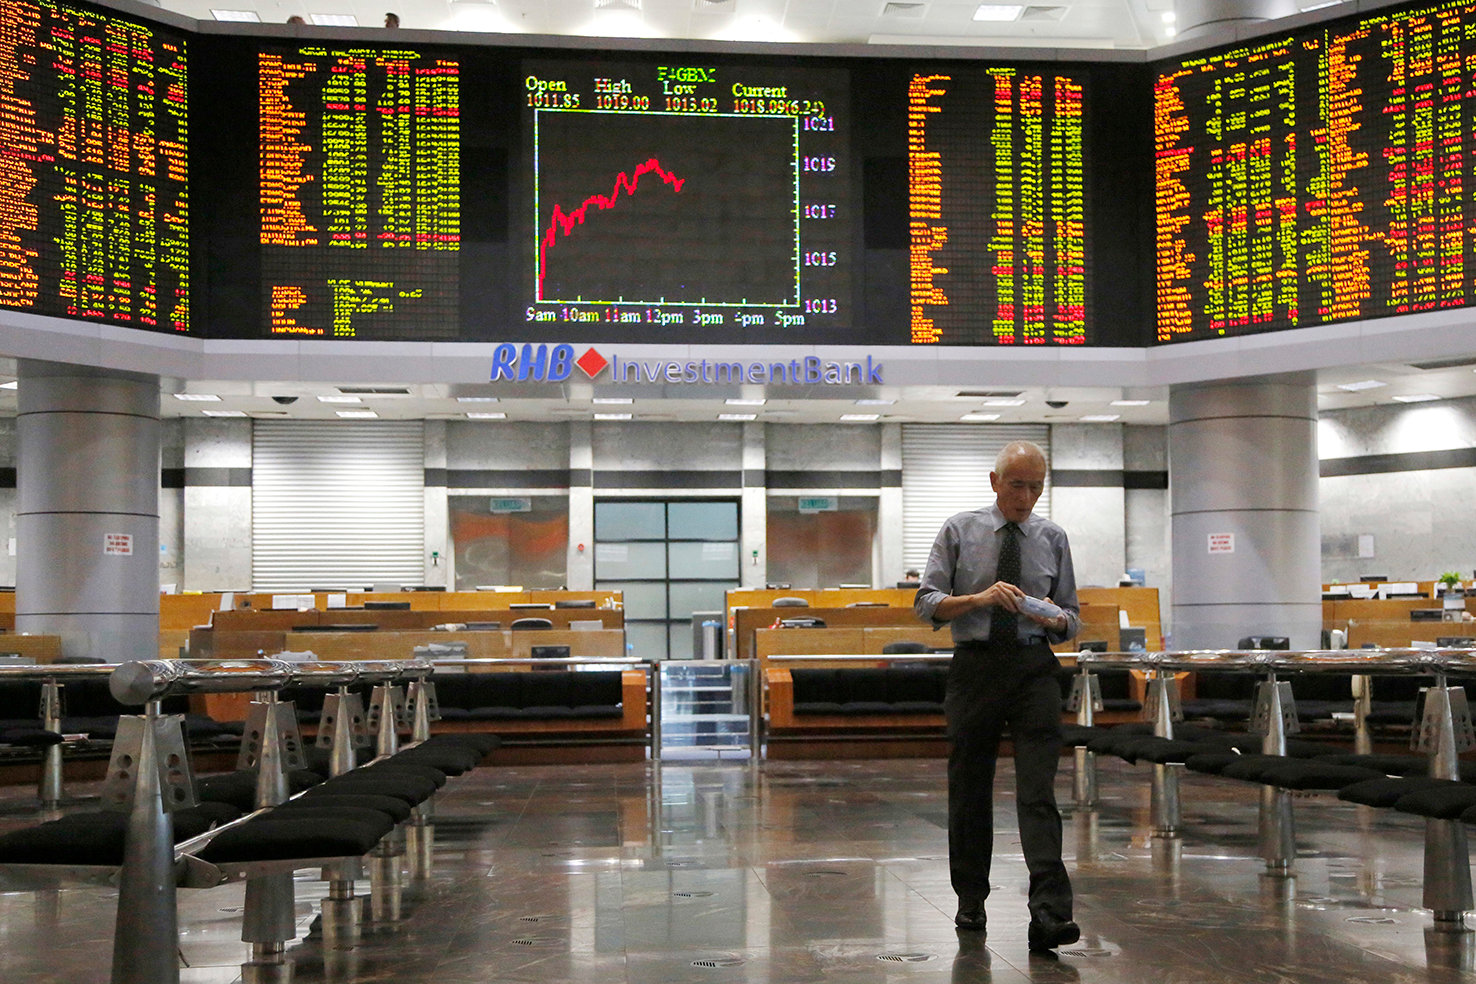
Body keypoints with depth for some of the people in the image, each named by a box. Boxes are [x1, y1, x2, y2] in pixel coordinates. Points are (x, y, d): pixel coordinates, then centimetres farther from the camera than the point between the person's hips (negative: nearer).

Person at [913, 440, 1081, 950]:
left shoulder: (1053, 538, 9)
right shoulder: (959, 531, 4)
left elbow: (1071, 616, 13)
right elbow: (926, 603, -2)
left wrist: (1055, 619, -11)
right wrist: (979, 598, -18)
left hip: (1034, 668, 0)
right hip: (975, 665, 0)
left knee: (1038, 792, -10)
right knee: (969, 788, 9)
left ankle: (1050, 913, -15)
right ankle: (970, 902, 24)